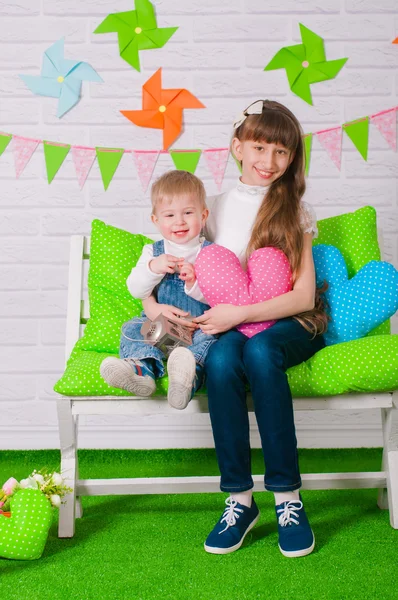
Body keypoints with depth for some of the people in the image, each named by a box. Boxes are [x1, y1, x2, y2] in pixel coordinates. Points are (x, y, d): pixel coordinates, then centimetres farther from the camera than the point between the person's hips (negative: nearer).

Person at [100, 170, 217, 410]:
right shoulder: (153, 251, 9)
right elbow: (136, 290, 1)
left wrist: (195, 284, -27)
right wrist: (153, 268, -17)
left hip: (199, 325, -3)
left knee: (209, 337, -33)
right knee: (133, 328, -19)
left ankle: (189, 373, -61)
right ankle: (141, 369, -46)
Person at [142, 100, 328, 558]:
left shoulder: (294, 210, 5)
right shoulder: (214, 209, 11)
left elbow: (304, 296, -5)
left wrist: (240, 313, -18)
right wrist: (153, 304, -9)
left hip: (286, 324, -1)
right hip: (228, 325, 1)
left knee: (259, 351, -36)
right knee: (221, 359, -34)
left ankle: (288, 497, -27)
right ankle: (239, 499, -23)